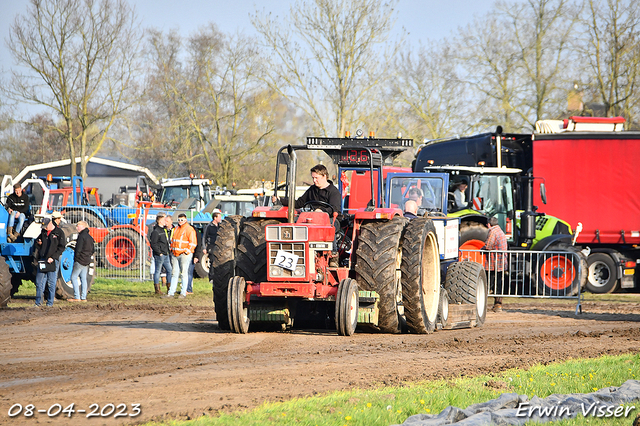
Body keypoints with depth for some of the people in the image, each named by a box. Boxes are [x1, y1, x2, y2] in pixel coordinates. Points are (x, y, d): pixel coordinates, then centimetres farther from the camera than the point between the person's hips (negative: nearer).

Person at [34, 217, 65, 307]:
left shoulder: (59, 233, -3)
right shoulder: (43, 232, 14)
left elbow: (61, 248, -6)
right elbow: (38, 240, 31)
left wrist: (52, 257, -15)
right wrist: (38, 242, 6)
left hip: (53, 261, -5)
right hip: (42, 260, 5)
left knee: (51, 283, -1)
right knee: (39, 282, 3)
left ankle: (50, 302, 4)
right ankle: (38, 302, 8)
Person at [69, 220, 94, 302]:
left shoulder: (81, 236, -14)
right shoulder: (90, 237, 14)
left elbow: (78, 249, -17)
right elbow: (92, 251, 18)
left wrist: (75, 258, -7)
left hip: (80, 261, -9)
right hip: (87, 261, 9)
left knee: (74, 277, -5)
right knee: (83, 278, 10)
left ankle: (77, 297, -10)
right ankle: (83, 297, 9)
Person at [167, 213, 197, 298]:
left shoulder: (189, 229, -5)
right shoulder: (176, 229, 18)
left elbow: (193, 243, -10)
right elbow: (172, 241, 27)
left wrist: (187, 251, -15)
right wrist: (172, 250, 16)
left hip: (184, 255, -7)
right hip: (175, 255, 7)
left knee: (184, 273, -4)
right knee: (174, 273, 6)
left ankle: (183, 293, -1)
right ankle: (171, 292, 7)